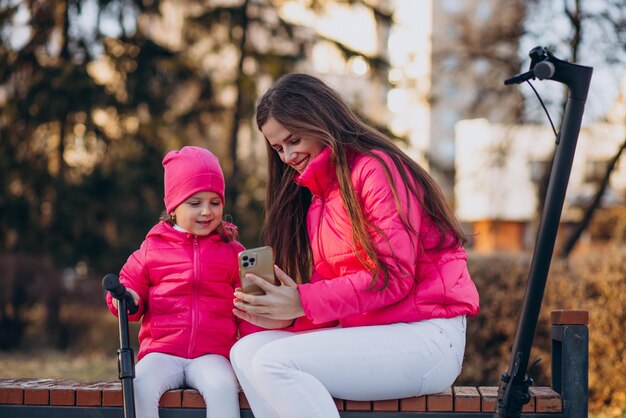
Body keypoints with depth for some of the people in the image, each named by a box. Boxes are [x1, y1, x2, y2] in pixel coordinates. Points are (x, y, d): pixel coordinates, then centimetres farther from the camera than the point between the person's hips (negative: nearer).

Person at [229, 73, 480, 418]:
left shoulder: (375, 168, -6)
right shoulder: (314, 193, 21)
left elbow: (394, 276, -15)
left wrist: (303, 302, -19)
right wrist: (286, 315, -7)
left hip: (426, 339, -8)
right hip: (363, 332, 9)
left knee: (275, 362, -25)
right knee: (246, 351, -10)